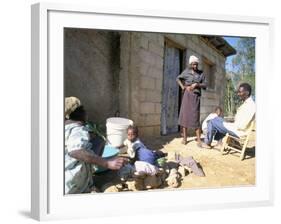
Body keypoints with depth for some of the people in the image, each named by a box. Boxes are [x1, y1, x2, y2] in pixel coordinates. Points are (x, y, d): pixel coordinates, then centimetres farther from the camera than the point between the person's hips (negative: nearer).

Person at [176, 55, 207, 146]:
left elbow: (205, 85, 4)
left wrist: (197, 84, -12)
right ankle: (184, 137, 8)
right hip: (187, 95, 1)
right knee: (184, 114, 0)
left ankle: (199, 139, -3)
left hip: (196, 96, -1)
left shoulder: (201, 73, 6)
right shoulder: (186, 72, 6)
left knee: (195, 117, -6)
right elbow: (178, 78, 18)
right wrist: (182, 86, 4)